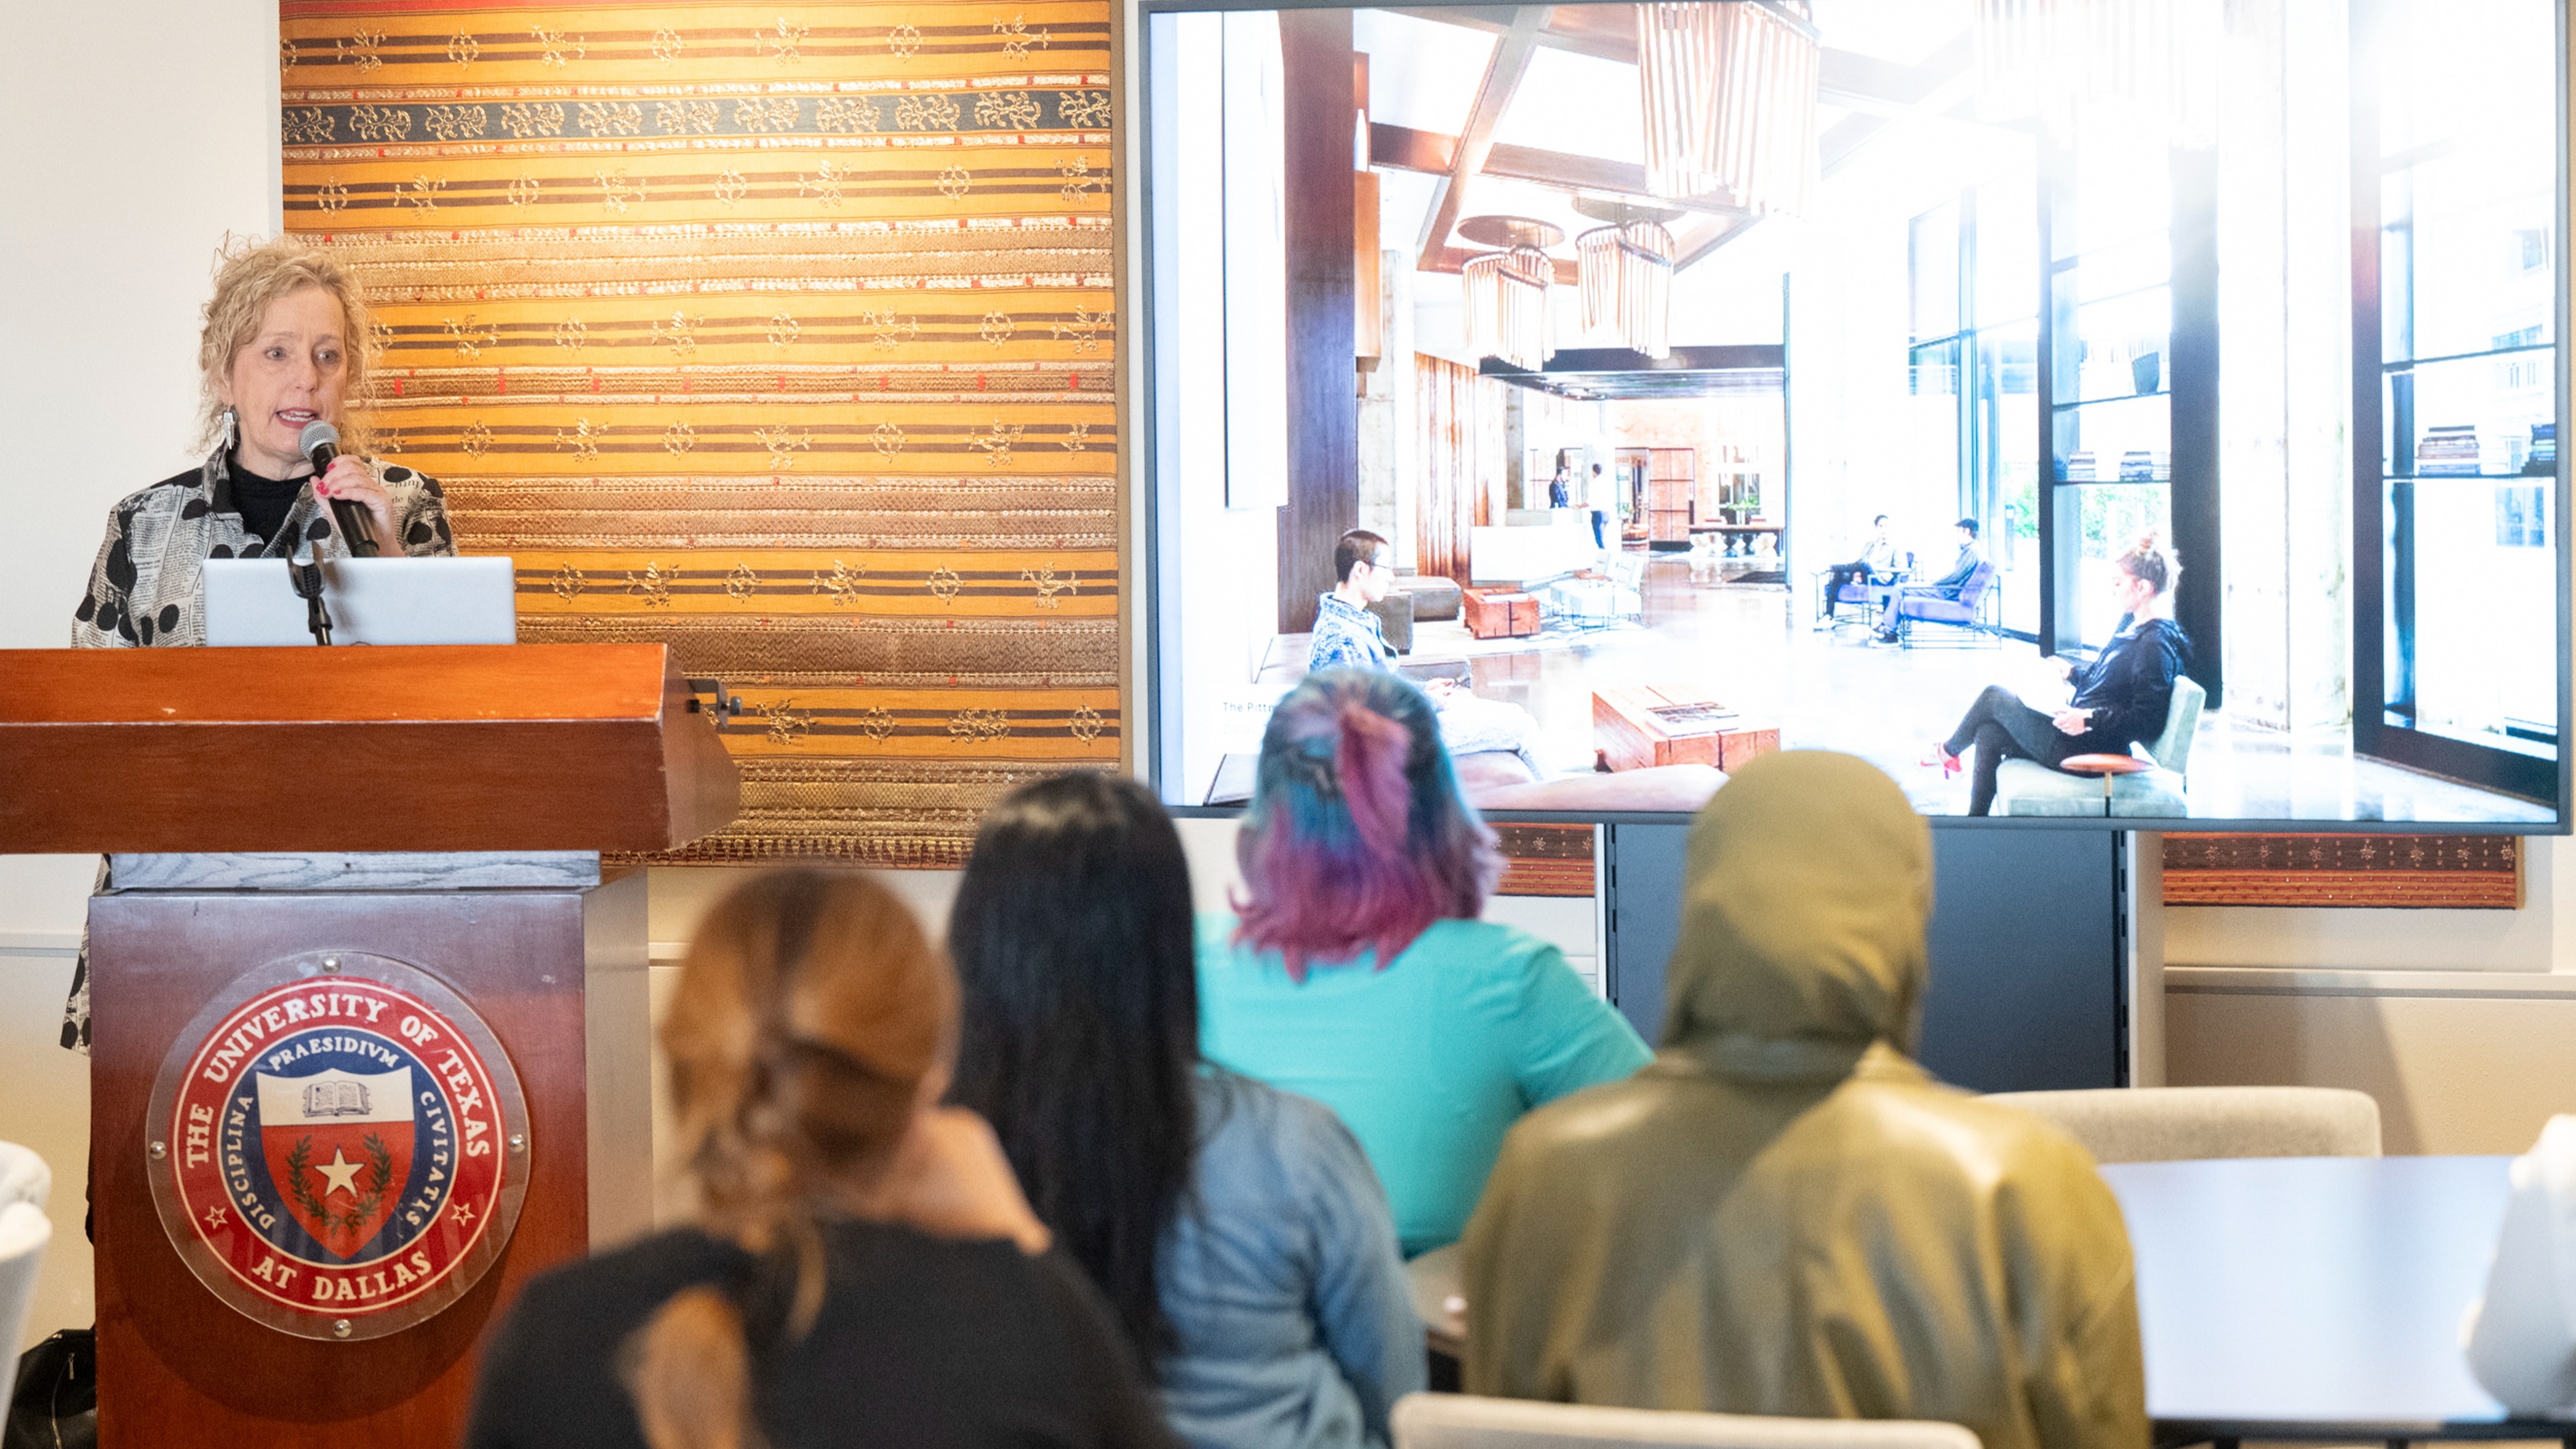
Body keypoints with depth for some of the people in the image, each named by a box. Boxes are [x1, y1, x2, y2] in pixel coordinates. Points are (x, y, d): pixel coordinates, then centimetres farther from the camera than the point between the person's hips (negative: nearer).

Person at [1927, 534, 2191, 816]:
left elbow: (2148, 721, -26)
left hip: (2085, 750, -10)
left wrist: (2089, 720, -29)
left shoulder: (2156, 644, -22)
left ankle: (1948, 751, 30)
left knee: (1994, 697, 2)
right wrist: (2072, 672, 18)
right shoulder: (2133, 626, 10)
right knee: (1989, 733, 10)